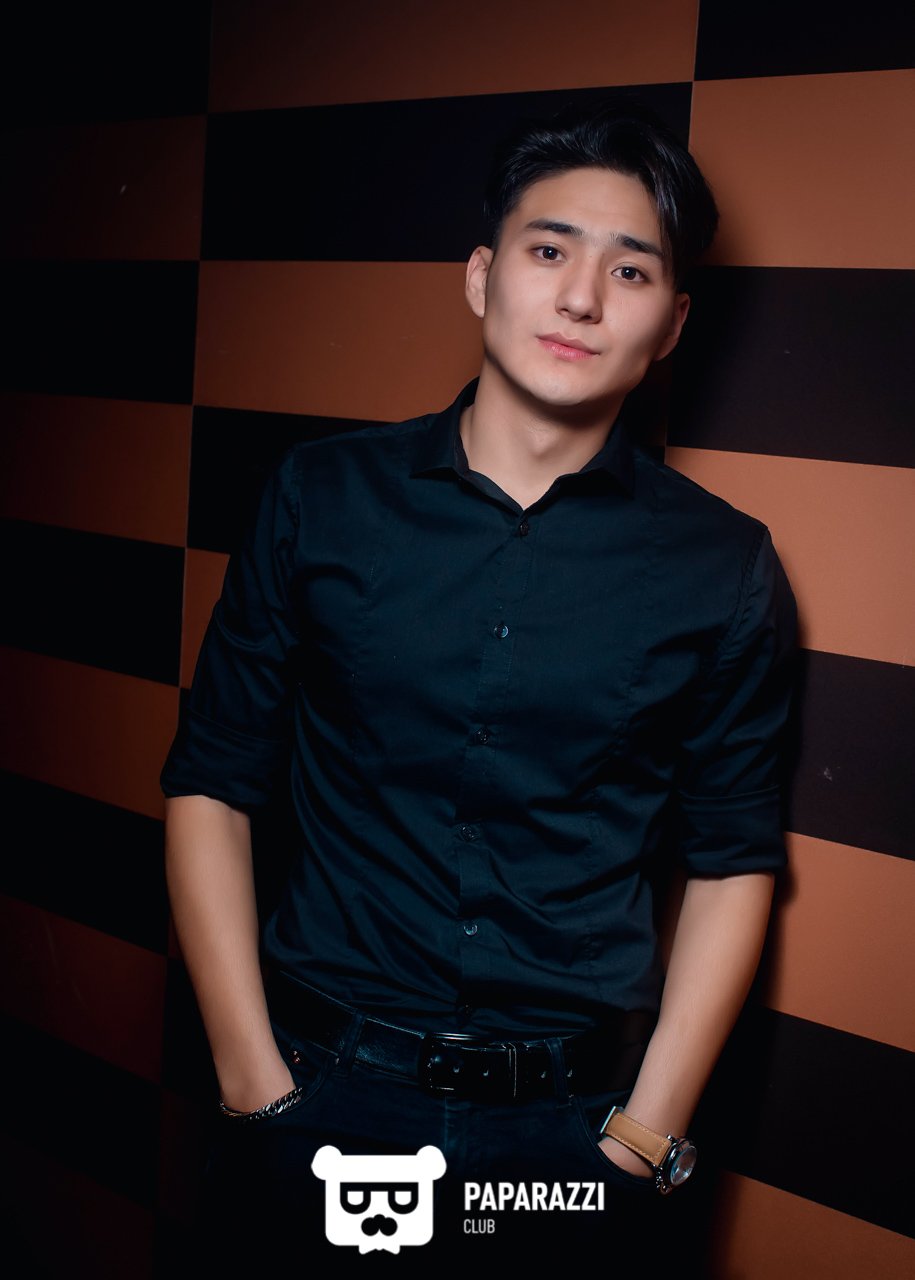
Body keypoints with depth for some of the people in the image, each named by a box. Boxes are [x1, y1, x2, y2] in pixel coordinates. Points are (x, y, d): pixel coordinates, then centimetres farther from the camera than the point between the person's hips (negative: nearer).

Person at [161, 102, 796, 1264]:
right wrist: (253, 1080, -6)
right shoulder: (323, 499, -3)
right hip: (324, 1094, 1)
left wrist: (646, 1136, -5)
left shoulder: (724, 570, -3)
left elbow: (731, 864, 1)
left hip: (580, 1125, 0)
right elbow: (210, 786, -1)